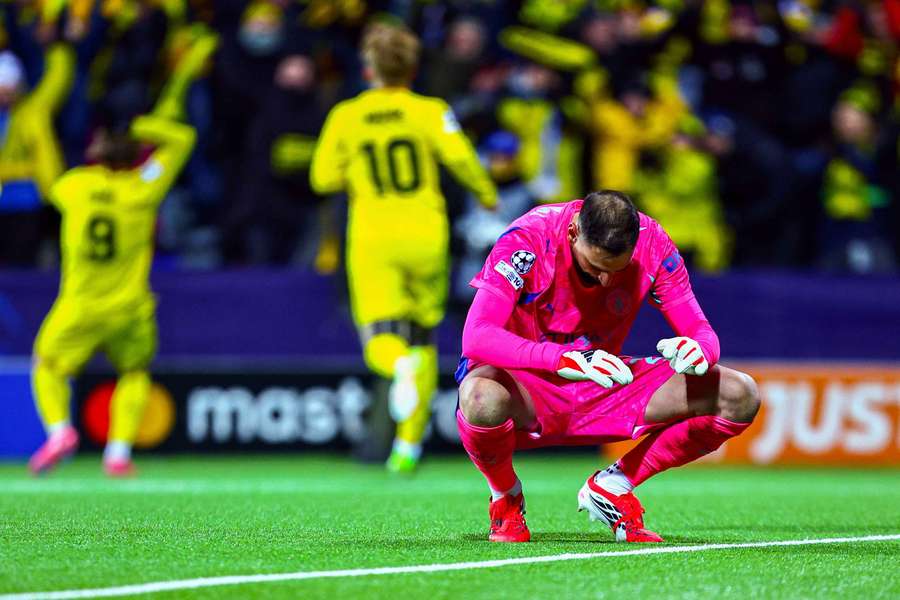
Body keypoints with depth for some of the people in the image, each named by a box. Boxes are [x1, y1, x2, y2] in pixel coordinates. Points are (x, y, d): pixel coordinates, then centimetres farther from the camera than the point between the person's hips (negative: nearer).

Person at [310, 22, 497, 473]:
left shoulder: (345, 116, 4)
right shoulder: (428, 111, 0)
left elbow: (323, 178, 5)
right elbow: (459, 156, -14)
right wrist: (487, 195, 2)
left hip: (371, 237, 0)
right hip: (425, 233, 0)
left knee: (380, 341, -3)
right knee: (423, 337, 14)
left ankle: (401, 365, -43)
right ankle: (409, 445, 11)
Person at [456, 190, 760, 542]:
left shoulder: (652, 243, -13)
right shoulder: (528, 239, -24)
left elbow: (701, 332, -7)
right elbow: (476, 338, -35)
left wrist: (698, 351, -35)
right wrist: (566, 360, -50)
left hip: (603, 388, 4)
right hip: (525, 383, -4)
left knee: (739, 397, -13)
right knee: (483, 400, -43)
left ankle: (612, 487, 3)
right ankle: (506, 499, -7)